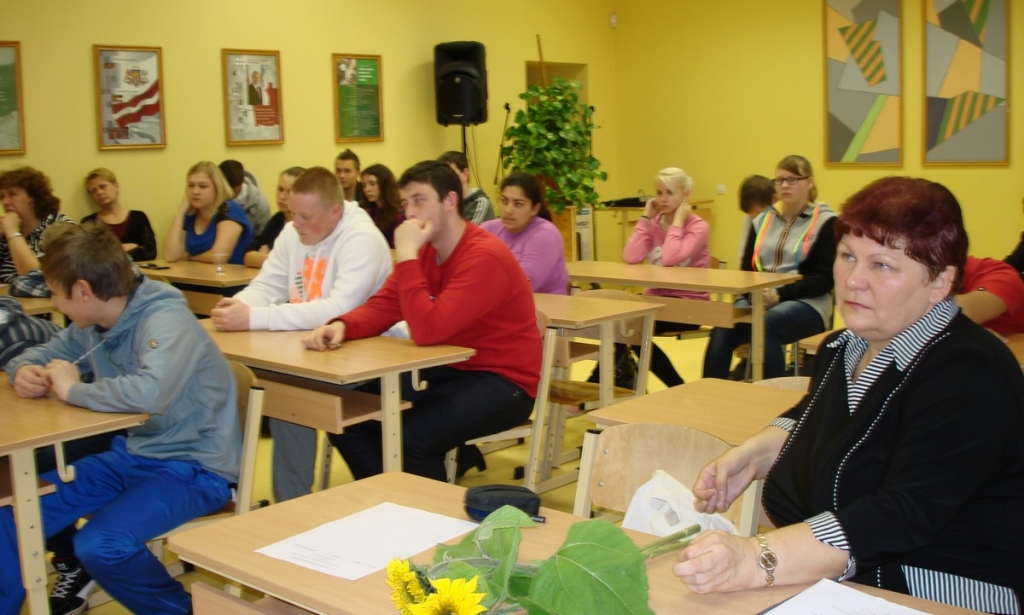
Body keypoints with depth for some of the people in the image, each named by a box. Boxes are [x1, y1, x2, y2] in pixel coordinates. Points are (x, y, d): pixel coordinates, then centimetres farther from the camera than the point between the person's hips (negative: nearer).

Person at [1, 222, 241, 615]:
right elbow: (43, 353, 22)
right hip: (132, 455, 9)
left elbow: (150, 392, -42)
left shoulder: (166, 321, -23)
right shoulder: (94, 324, 4)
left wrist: (73, 389, -24)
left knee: (100, 545, -28)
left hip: (193, 467, -8)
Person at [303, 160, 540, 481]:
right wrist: (342, 326, -20)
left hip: (502, 381, -8)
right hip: (448, 369, 8)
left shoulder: (485, 256, -22)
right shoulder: (425, 249, 5)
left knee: (412, 438, -30)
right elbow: (383, 306, 1)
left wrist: (406, 255, -27)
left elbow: (426, 330, -29)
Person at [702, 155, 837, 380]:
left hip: (806, 304, -3)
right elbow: (746, 269, 12)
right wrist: (755, 293, -11)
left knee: (768, 324, -36)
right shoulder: (762, 220, 16)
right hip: (758, 300, 4)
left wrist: (780, 294, -19)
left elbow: (823, 279, -6)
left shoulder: (825, 222, 1)